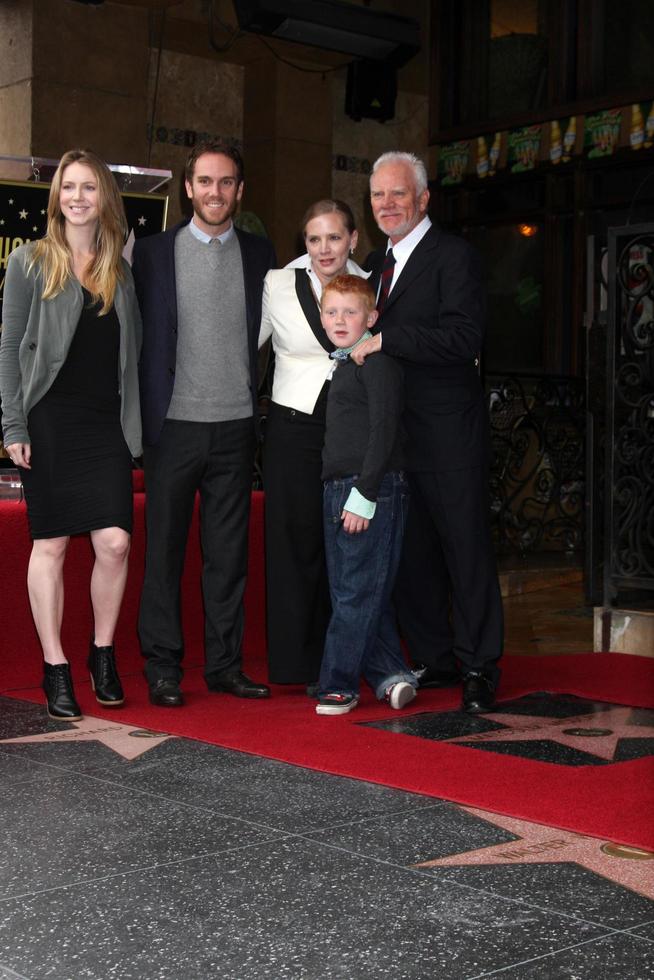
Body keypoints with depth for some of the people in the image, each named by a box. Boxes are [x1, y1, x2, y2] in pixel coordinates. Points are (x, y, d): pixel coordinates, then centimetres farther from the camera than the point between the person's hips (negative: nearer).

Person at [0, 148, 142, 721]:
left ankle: (103, 654, 16)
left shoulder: (122, 268, 11)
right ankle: (56, 670, 11)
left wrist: (135, 425, 7)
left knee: (115, 542, -5)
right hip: (51, 420, -2)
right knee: (51, 545, 2)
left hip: (108, 423, 3)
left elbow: (133, 348, 14)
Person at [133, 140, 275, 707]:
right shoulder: (153, 252, 4)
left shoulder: (260, 254, 9)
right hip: (174, 424, -2)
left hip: (237, 426, 2)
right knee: (164, 549, 3)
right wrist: (143, 420, -3)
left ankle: (225, 664, 17)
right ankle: (163, 670, 11)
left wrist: (262, 415, 4)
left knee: (229, 551, 7)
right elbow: (141, 340, 3)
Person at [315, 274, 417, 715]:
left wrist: (364, 495, -20)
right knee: (350, 591, 10)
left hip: (373, 490, -10)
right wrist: (343, 494, 16)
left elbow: (384, 430, -17)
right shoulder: (345, 364, 18)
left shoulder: (378, 361, -10)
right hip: (340, 489, 10)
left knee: (357, 593, -4)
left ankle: (339, 685, 2)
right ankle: (391, 675, 14)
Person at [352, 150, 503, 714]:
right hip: (394, 435, 8)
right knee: (412, 555, 12)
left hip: (449, 435, -8)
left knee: (467, 552, -1)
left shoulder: (454, 256, -8)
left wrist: (383, 340, -22)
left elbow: (463, 338, -21)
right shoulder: (376, 264, 17)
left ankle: (479, 667, 9)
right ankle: (433, 660, 23)